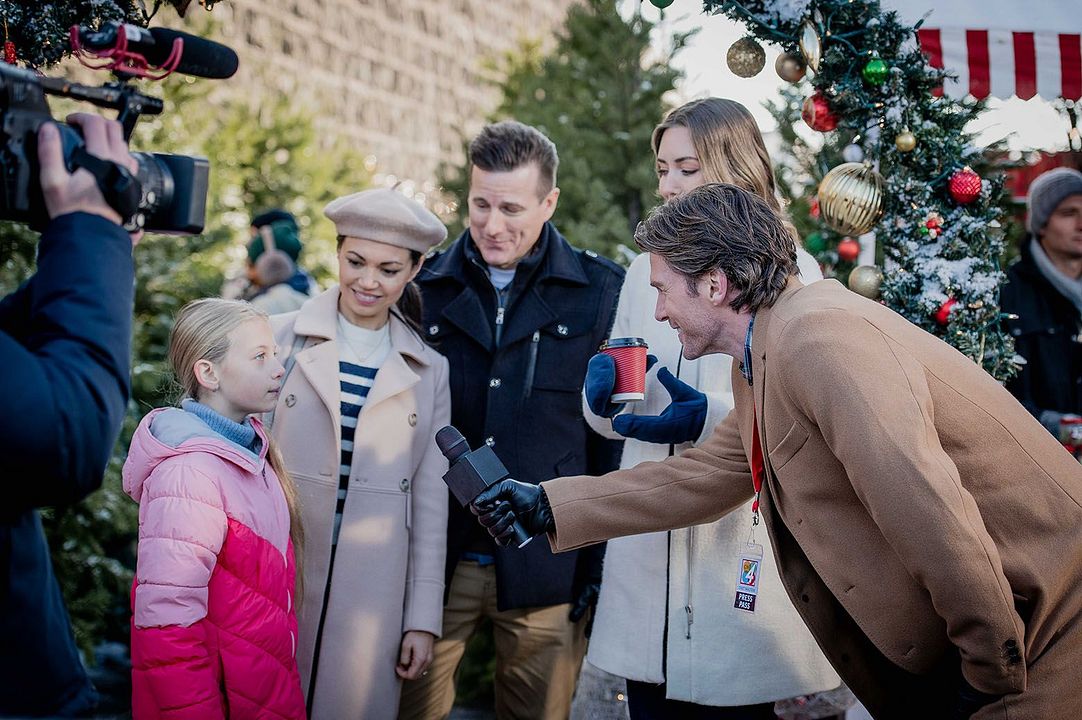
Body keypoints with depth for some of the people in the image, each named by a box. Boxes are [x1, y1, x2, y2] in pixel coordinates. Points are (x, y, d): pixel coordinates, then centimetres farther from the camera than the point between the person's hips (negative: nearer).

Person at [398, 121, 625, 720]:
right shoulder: (425, 288, 4)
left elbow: (616, 437, 2)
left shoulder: (600, 293, -1)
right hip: (433, 559, 2)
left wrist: (604, 558, -1)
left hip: (547, 567, -1)